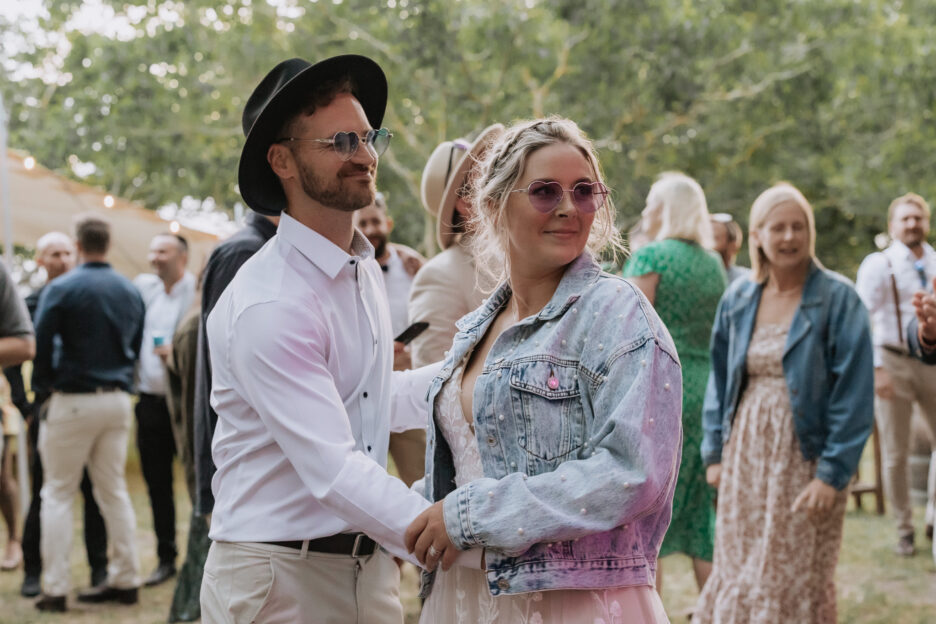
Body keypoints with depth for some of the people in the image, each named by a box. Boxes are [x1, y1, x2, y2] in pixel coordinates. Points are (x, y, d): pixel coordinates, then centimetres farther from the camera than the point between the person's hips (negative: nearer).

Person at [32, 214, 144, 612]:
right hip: (117, 399, 5)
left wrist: (43, 387, 4)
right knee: (113, 491, 13)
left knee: (58, 493, 3)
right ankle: (125, 579, 14)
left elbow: (41, 345, -11)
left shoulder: (61, 289, -11)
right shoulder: (130, 291, 5)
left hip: (73, 400, -5)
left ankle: (55, 589, 1)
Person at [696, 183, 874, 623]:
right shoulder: (738, 299, 5)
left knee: (797, 578, 2)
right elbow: (720, 378, 13)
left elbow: (854, 393, -11)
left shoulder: (837, 299, -8)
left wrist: (832, 472, -15)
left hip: (804, 457, -4)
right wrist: (715, 451, 7)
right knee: (737, 568, 8)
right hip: (746, 452, 4)